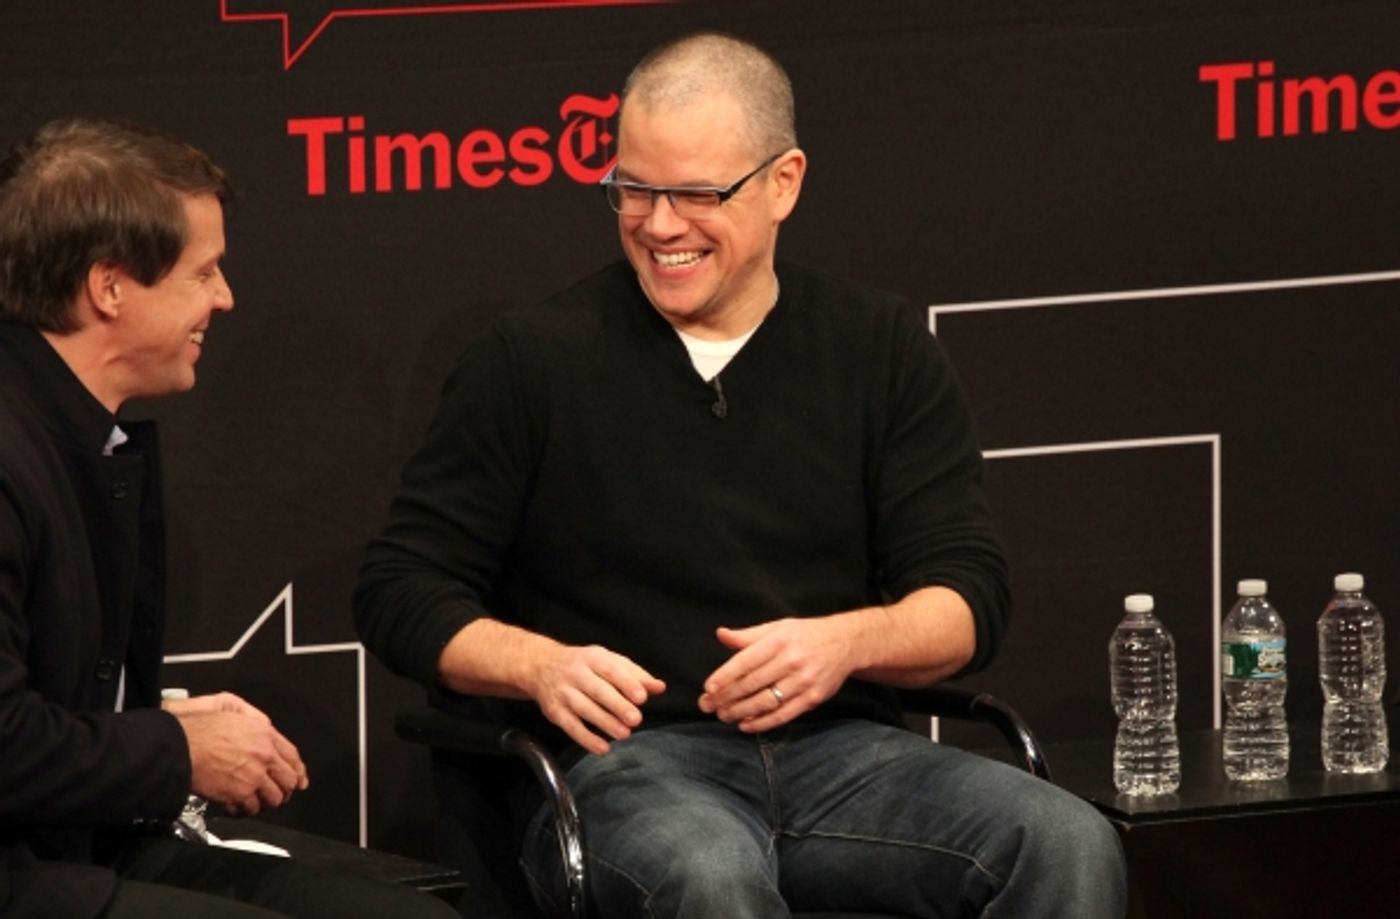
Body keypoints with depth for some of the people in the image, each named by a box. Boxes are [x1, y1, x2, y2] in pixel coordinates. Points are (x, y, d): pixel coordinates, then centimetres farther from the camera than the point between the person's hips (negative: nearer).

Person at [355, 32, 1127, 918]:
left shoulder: (884, 349, 12)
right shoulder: (533, 360, 6)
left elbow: (969, 596, 9)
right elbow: (403, 587, 8)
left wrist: (849, 641, -14)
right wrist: (539, 666, -13)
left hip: (839, 747, 3)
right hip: (625, 763, -3)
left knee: (1071, 847, -26)